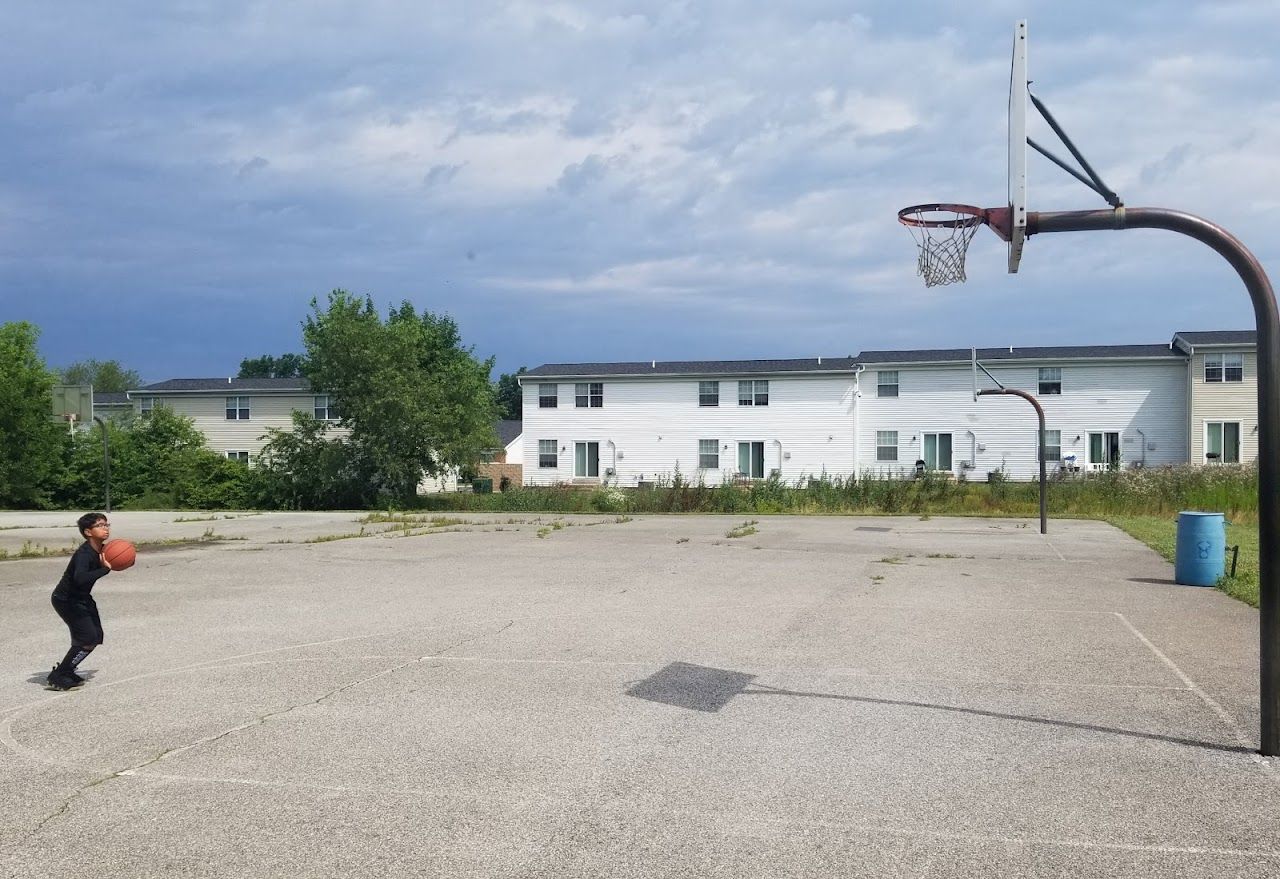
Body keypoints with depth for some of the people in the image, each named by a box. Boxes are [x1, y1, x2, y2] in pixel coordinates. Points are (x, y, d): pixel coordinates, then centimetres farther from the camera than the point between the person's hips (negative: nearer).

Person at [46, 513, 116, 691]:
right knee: (88, 639, -13)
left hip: (82, 598, 9)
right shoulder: (84, 554, -29)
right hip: (66, 600, -9)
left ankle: (67, 672, 24)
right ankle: (56, 677, -3)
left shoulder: (101, 550, -2)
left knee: (96, 636, 10)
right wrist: (106, 568, -44)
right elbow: (80, 578, -48)